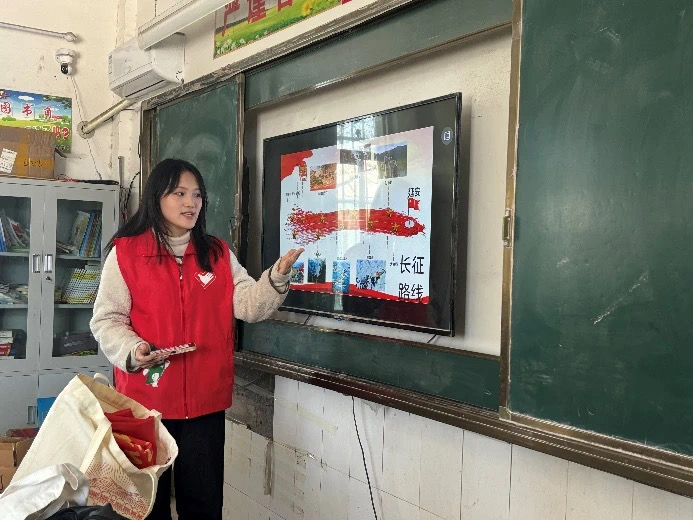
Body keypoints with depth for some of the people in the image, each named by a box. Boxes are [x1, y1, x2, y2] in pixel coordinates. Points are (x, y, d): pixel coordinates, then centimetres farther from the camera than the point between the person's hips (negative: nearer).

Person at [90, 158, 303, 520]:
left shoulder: (218, 253, 6)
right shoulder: (125, 251, -4)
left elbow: (249, 306, -2)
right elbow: (106, 320, -4)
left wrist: (277, 277, -19)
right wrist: (132, 351, -22)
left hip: (206, 399, 3)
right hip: (146, 397, -2)